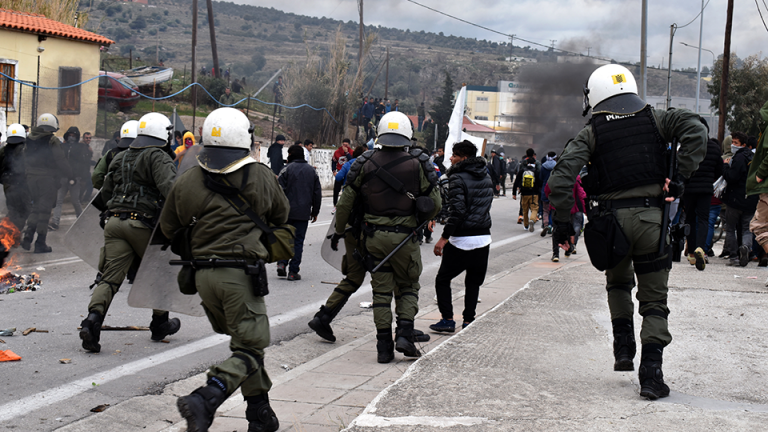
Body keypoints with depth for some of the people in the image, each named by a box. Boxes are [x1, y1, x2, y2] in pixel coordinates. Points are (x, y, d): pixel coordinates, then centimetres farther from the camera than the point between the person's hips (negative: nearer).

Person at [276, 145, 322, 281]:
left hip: (287, 212, -2)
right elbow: (317, 193, 12)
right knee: (298, 240, 4)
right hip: (303, 213, 2)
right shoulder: (312, 171, 10)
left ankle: (282, 263, -2)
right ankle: (293, 271, 2)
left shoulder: (287, 169, -4)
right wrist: (315, 212, 18)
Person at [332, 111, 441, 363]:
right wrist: (419, 220, 18)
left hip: (373, 236, 2)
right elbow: (435, 205, -3)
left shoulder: (365, 164, -1)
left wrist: (339, 231, 17)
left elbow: (345, 203, 2)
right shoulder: (418, 164, -5)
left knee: (381, 291, 8)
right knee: (408, 287, 16)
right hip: (404, 237, -1)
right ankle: (404, 334, 0)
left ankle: (384, 347, 9)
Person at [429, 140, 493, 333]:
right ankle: (468, 321, 13)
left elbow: (457, 211, -21)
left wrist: (444, 237, -20)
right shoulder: (486, 177, 11)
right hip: (484, 238, 7)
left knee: (442, 280, 9)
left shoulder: (458, 178, -12)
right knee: (473, 281, 15)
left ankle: (448, 319, 6)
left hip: (462, 240, -6)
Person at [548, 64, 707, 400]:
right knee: (654, 299, 6)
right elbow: (696, 130, -7)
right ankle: (651, 373, -3)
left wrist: (562, 221, -5)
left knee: (618, 283, 28)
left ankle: (623, 347, 19)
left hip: (612, 218, 0)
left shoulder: (591, 133, 2)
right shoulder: (655, 120, 7)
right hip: (651, 216, 0)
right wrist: (680, 176, -8)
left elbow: (563, 173, -9)